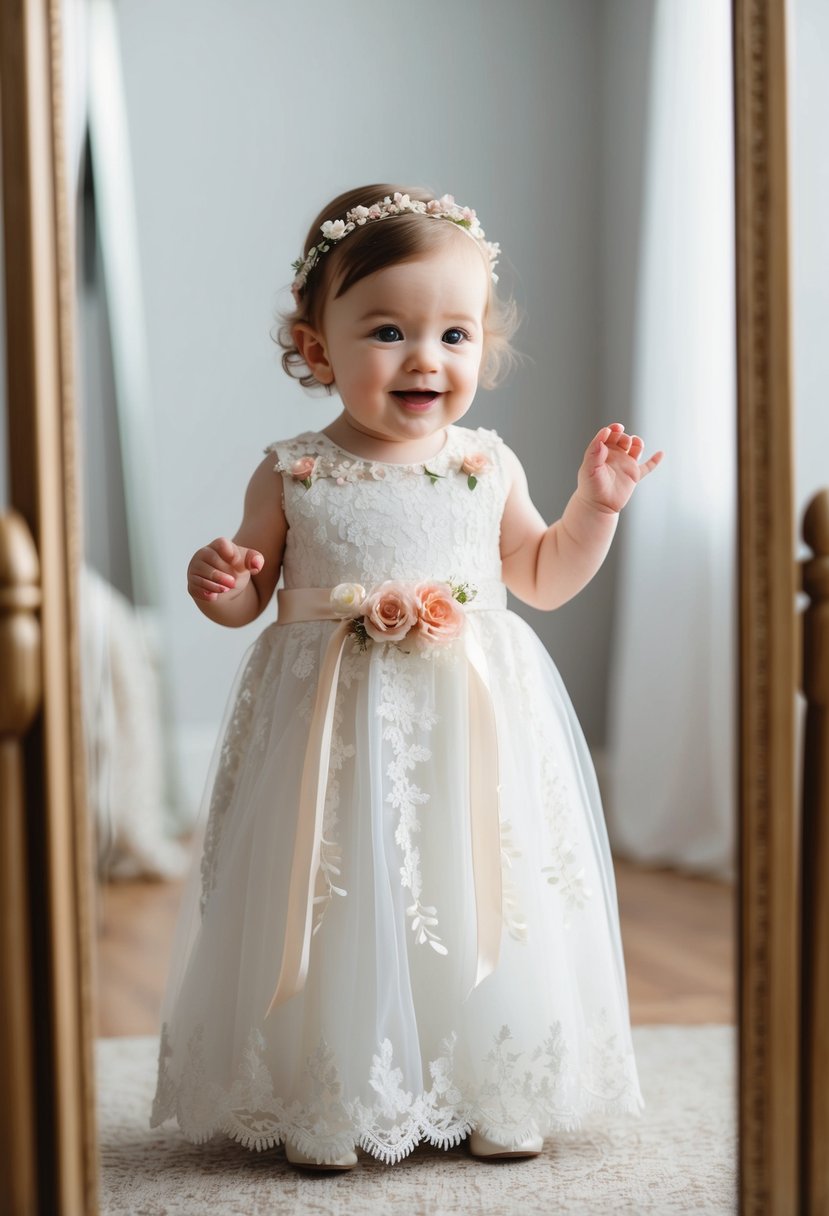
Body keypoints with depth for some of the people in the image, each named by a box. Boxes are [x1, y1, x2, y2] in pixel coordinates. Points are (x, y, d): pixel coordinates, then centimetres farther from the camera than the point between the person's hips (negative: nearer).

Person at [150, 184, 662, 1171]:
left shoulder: (488, 467, 3)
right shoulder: (291, 474, -2)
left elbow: (541, 577, 17)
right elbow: (251, 596, 6)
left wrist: (597, 503, 5)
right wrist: (220, 583, -15)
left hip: (475, 726, 2)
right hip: (335, 726, -1)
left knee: (479, 906, 4)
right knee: (337, 916, 1)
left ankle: (498, 1098, 21)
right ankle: (322, 1108, 17)